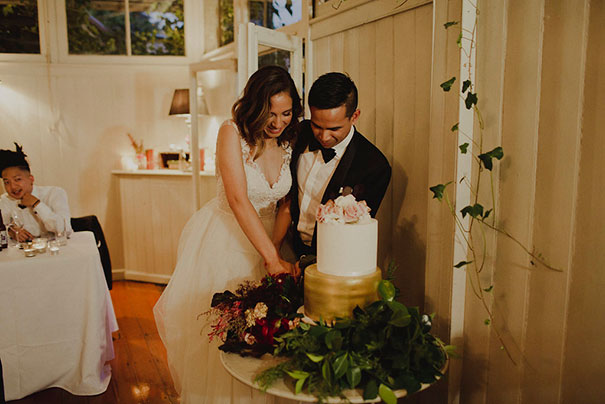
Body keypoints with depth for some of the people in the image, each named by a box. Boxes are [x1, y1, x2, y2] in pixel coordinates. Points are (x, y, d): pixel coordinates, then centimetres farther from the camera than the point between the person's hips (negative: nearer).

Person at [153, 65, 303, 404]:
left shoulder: (291, 142, -3)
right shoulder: (232, 133, -17)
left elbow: (286, 204, 0)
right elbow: (238, 200, -25)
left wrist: (275, 252, -14)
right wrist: (272, 256, -28)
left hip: (266, 238, 4)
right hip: (222, 239, -4)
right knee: (215, 329, 8)